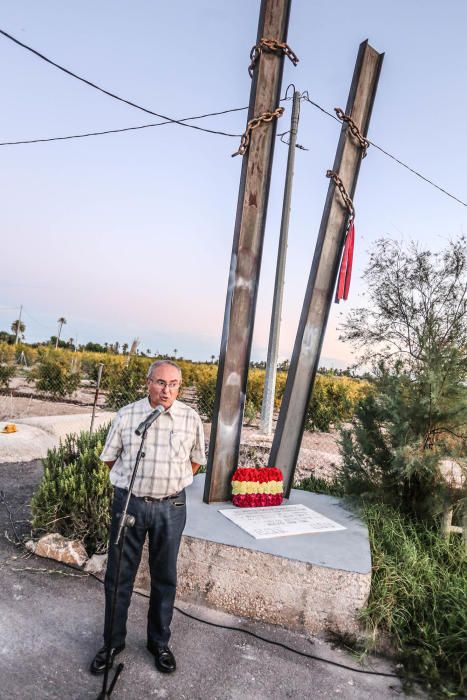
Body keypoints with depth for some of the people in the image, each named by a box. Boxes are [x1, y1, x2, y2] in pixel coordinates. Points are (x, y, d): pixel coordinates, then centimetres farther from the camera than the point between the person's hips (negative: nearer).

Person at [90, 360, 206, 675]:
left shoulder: (191, 418, -5)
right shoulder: (126, 415, -6)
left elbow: (196, 461, 9)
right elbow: (110, 458, 7)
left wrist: (171, 481, 5)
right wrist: (138, 480, 6)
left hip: (171, 507, 0)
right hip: (129, 503, 0)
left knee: (165, 577, 15)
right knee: (119, 576, 12)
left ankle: (160, 642, 36)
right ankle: (113, 642, 34)